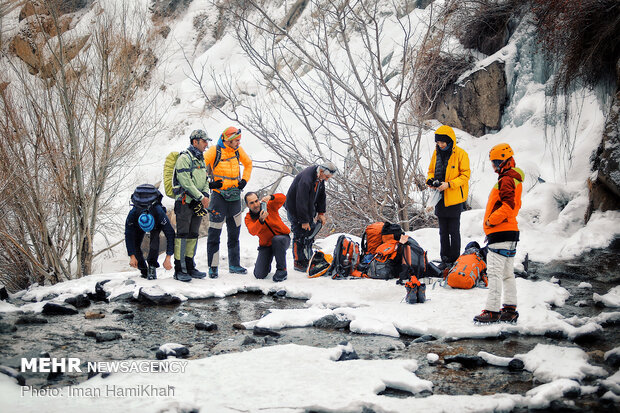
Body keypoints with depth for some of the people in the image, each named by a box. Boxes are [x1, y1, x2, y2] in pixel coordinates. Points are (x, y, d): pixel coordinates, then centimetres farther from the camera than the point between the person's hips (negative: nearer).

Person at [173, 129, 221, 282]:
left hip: (198, 204, 8)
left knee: (193, 235, 11)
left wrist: (206, 194, -2)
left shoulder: (200, 159, 18)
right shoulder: (184, 158, -11)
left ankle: (190, 267, 18)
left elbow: (205, 179, 18)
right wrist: (201, 197, -16)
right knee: (182, 235, -7)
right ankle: (179, 270, -6)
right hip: (185, 202, -8)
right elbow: (186, 182, -17)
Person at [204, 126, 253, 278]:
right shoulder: (215, 151, -11)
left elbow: (248, 163, 21)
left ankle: (234, 264, 20)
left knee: (234, 232, 11)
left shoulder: (238, 150, 5)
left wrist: (244, 180, 10)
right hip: (219, 196, -5)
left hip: (234, 196, 5)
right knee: (214, 233, -5)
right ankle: (213, 267, 3)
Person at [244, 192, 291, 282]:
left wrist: (270, 197, -43)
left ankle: (282, 270, -22)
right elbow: (252, 231, -28)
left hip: (282, 238, -2)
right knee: (259, 275, -9)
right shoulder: (248, 218, -7)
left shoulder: (269, 206, -9)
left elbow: (283, 198, -25)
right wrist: (261, 220, -46)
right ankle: (267, 265, 29)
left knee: (277, 240, -40)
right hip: (266, 245, 2)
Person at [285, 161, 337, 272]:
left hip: (308, 209, 9)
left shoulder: (320, 178, -5)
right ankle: (298, 263, 4)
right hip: (294, 208, -9)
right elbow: (301, 201, -31)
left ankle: (307, 260, 21)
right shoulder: (306, 178, -33)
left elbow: (321, 196, 9)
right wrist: (304, 221, -25)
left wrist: (321, 213, 2)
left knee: (310, 232, 11)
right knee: (299, 235, -6)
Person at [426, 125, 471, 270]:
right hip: (440, 198, 6)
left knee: (454, 231, 2)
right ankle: (445, 259, 21)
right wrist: (430, 180, -4)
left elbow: (465, 175, -11)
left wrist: (449, 184, -21)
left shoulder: (460, 154, -10)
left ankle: (454, 260, 12)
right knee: (443, 231, 13)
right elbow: (431, 170, 18)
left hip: (454, 198, -6)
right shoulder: (437, 153, 8)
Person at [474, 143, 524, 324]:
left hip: (501, 233, -11)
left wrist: (491, 220, -15)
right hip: (510, 230, 11)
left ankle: (492, 311, -9)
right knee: (507, 274, 13)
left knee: (494, 272, -9)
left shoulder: (506, 180, -14)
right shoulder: (514, 180, 18)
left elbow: (508, 206, -24)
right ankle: (510, 310, 17)